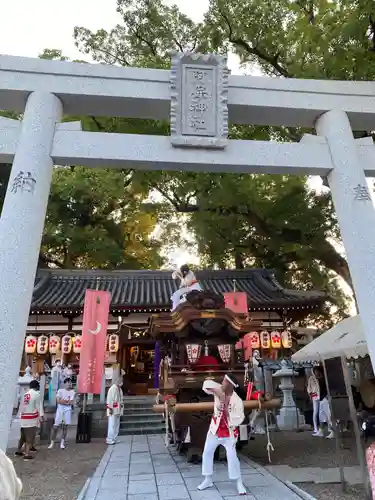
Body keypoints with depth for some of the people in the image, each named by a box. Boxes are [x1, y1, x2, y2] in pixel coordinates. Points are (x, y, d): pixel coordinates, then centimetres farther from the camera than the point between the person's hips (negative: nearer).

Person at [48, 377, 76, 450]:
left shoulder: (72, 392, 2)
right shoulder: (60, 390, 2)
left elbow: (71, 403, -7)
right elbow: (58, 401, -8)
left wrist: (63, 400, -7)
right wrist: (67, 401, -8)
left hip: (68, 409, 1)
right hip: (60, 409, -1)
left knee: (65, 426, 6)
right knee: (56, 426, -1)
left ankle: (62, 443, 15)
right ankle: (52, 442, 10)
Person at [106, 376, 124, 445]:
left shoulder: (119, 389, 13)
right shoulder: (113, 388, -15)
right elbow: (110, 399, -18)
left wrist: (121, 404, 9)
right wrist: (110, 408, -20)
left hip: (118, 410, 9)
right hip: (113, 410, -9)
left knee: (116, 426, 13)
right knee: (112, 425, -6)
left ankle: (114, 439, 20)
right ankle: (110, 440, 0)